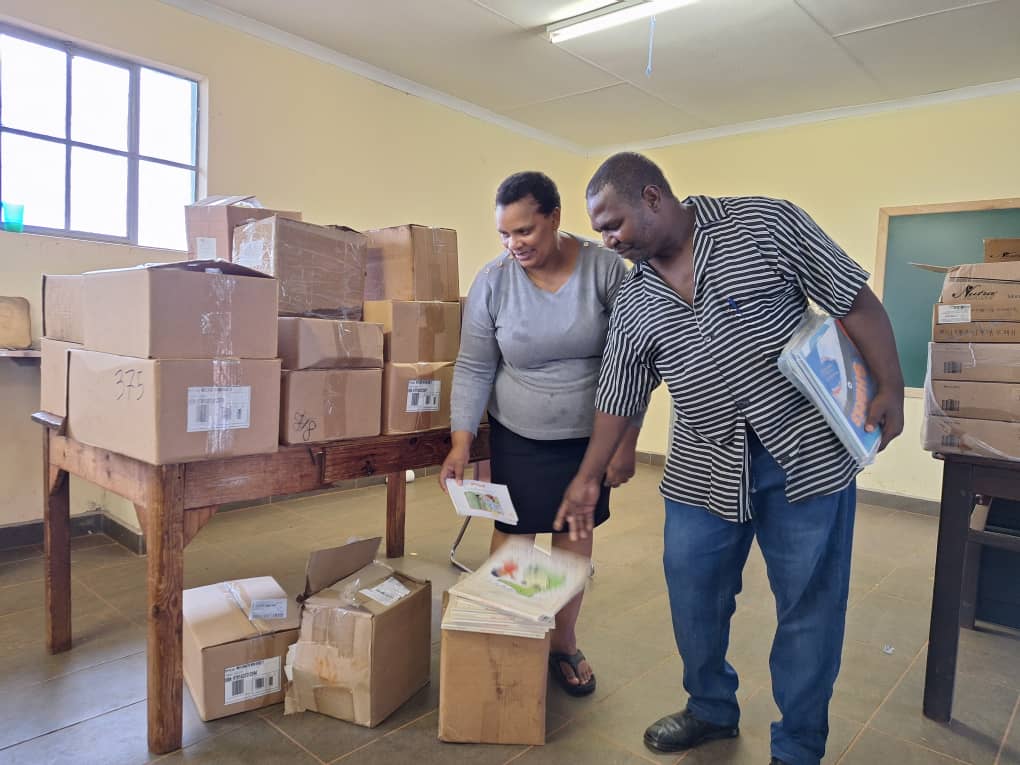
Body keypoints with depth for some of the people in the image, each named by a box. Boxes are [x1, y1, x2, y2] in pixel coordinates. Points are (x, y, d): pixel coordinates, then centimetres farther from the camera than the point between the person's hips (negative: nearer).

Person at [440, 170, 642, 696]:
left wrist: (626, 444, -7)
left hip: (590, 436, 1)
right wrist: (460, 444, -12)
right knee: (511, 539, 2)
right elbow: (473, 369, -5)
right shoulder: (492, 281, -10)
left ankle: (563, 646, 29)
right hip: (518, 437, 0)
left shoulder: (605, 269, -12)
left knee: (576, 538, 9)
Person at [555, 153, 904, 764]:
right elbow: (618, 398, 10)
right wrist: (588, 479, 12)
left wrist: (890, 390, -7)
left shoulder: (765, 223, -7)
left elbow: (857, 302, -4)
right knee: (693, 597, 10)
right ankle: (712, 710, 37)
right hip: (706, 469, 4)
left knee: (810, 606, 6)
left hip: (810, 453, -3)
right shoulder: (632, 304, 4)